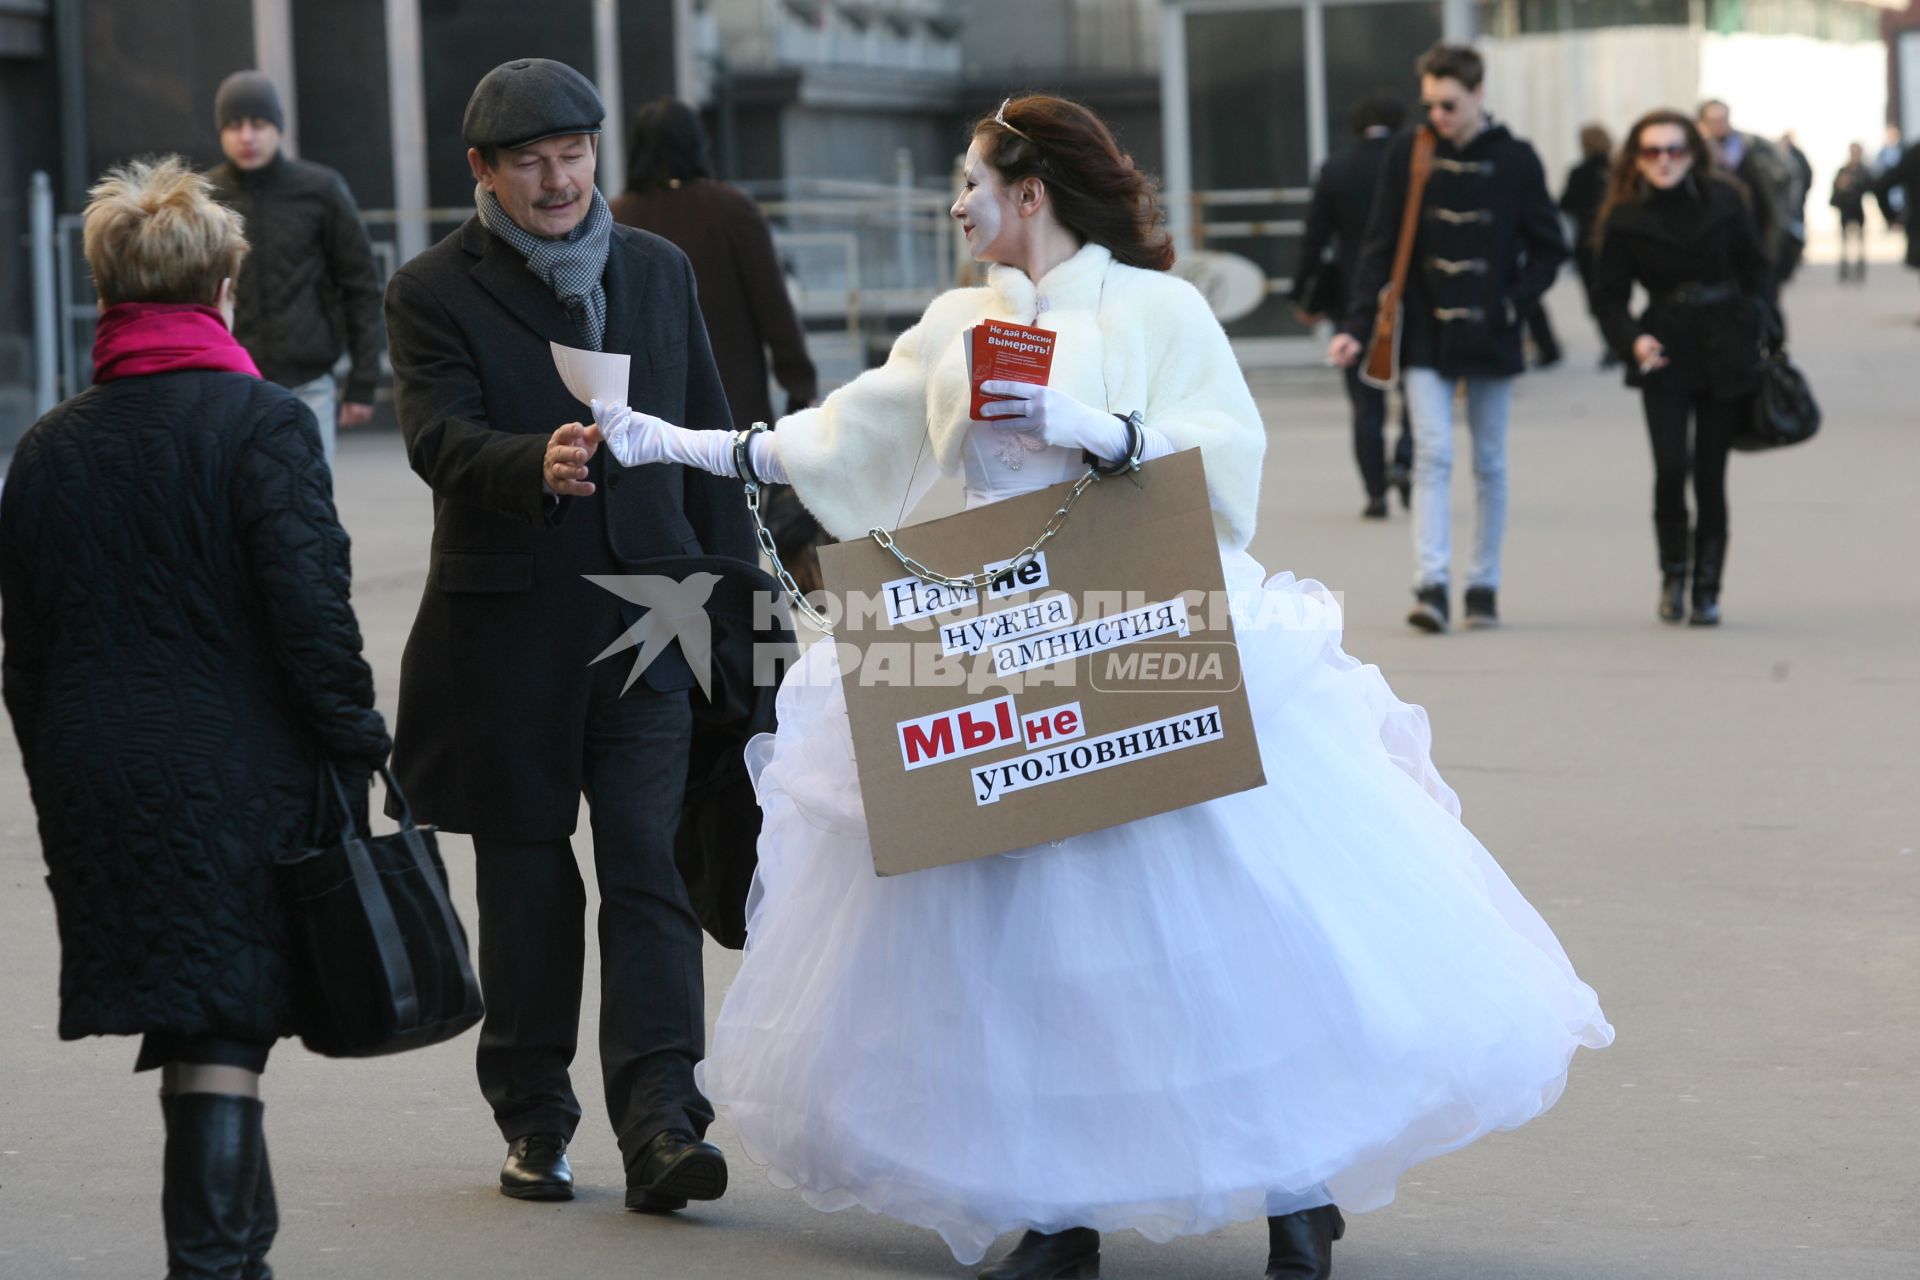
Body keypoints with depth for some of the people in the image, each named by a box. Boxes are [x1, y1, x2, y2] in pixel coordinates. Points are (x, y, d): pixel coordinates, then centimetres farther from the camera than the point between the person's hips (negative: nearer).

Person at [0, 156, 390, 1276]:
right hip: (241, 772, -4)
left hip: (97, 775, 5)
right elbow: (309, 602, -15)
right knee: (224, 1030, -1)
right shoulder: (263, 422, -9)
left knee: (184, 1019, 16)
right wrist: (356, 736, -5)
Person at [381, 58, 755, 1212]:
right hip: (508, 629, -2)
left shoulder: (659, 271, 11)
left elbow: (710, 440, 15)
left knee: (650, 868, -7)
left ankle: (661, 1125, -13)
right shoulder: (435, 292, -2)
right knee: (526, 880, 8)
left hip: (648, 618, 2)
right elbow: (440, 438, -18)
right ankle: (533, 1118, 20)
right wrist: (534, 464, -38)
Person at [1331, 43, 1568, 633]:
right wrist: (1358, 326, -7)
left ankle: (1484, 585, 16)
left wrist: (1513, 303, -9)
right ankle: (1430, 585, -17)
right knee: (1433, 454, -11)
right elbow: (1380, 247, 1)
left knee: (1490, 465, 7)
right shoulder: (1408, 154, 0)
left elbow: (1548, 248, 5)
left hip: (1490, 338, 0)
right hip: (1425, 335, 0)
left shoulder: (1515, 160, -1)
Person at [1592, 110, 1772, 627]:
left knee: (1710, 472, 1)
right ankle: (1673, 572, 9)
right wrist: (1633, 338, -16)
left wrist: (1754, 329, -3)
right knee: (1671, 465, -14)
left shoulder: (1723, 201, 3)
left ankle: (1706, 589, 11)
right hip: (1664, 352, -1)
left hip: (1724, 351, 1)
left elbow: (1755, 269, 9)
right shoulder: (1626, 219, 1)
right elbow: (1611, 296, 2)